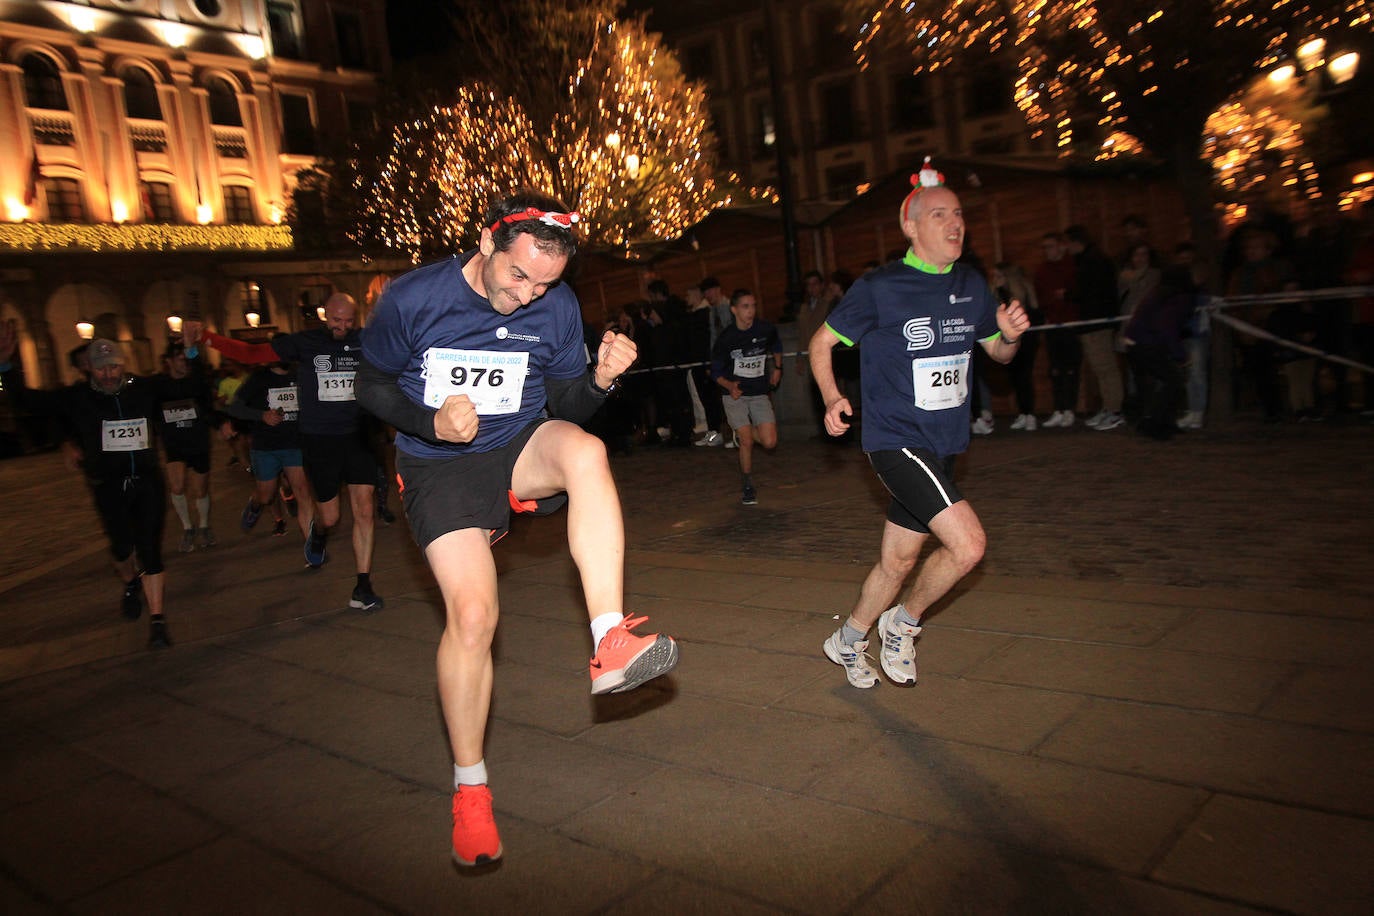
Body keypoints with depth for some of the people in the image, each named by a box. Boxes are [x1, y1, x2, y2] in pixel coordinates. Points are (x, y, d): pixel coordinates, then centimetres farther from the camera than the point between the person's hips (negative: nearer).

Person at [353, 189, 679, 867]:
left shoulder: (557, 307, -7)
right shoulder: (412, 298, -13)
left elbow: (566, 405, 2)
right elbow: (372, 386, -2)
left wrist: (600, 379, -21)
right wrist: (432, 421, -22)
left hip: (520, 449, 2)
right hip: (440, 465, -2)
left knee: (586, 451, -33)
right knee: (473, 613, -14)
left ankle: (610, 645, -37)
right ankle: (469, 790, 6)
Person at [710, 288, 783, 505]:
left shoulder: (766, 330, -5)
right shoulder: (726, 338, -11)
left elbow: (776, 347, 20)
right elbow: (716, 372, -3)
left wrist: (777, 369, 11)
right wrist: (730, 386, -20)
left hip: (760, 394, 2)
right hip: (735, 395, -2)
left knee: (770, 443, -8)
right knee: (746, 441, -11)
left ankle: (745, 430, 26)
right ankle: (747, 487, 9)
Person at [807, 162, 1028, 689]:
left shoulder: (973, 287, 7)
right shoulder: (878, 289, -9)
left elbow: (998, 352, 19)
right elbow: (822, 342, 0)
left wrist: (1011, 334, -4)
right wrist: (832, 398, -14)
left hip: (943, 447, 7)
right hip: (894, 441, -6)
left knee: (899, 561, 14)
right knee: (968, 543, -19)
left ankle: (847, 642, 36)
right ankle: (902, 625, 8)